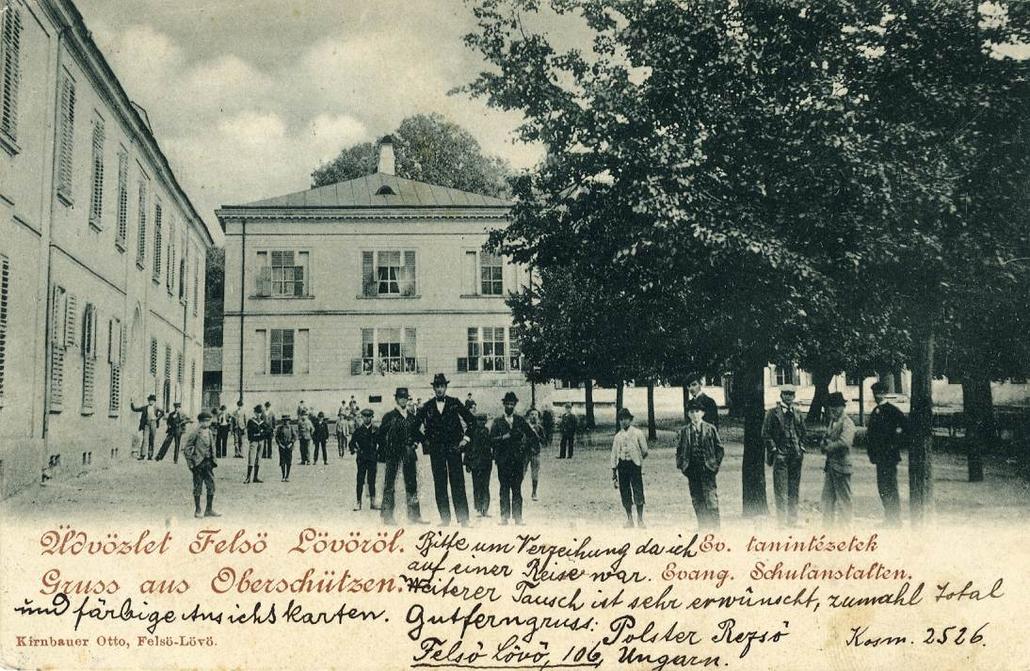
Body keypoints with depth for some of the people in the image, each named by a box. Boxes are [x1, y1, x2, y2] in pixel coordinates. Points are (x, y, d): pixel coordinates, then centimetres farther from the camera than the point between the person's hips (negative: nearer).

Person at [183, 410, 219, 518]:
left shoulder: (210, 433, 10)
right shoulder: (195, 433, -10)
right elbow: (186, 449, -9)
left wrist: (213, 460, 15)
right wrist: (190, 463, -11)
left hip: (208, 463, 6)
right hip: (198, 463, -6)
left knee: (211, 486, 4)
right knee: (198, 487, 1)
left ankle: (209, 510, 13)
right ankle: (197, 511, 10)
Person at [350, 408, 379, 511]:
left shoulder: (376, 430, 7)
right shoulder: (358, 430, 5)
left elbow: (380, 443, 11)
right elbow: (352, 442, 7)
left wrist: (378, 453, 0)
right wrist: (354, 449, -11)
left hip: (372, 459, 1)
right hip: (361, 459, -1)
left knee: (372, 481, 1)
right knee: (360, 481, -1)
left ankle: (372, 502, 5)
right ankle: (358, 502, 3)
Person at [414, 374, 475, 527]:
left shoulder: (454, 403, 3)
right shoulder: (427, 406, 7)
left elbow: (471, 420, 7)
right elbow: (416, 422, 19)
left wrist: (465, 438, 3)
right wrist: (425, 437, 12)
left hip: (454, 447, -2)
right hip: (436, 449, 2)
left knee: (457, 483, -6)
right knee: (439, 484, 1)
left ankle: (463, 518, -4)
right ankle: (444, 518, 6)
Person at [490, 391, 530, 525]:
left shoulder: (520, 420, 12)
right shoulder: (497, 422, 7)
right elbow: (492, 439, -2)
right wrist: (504, 437, -15)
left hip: (517, 459, 1)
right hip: (503, 460, -1)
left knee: (517, 488, 0)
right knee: (504, 489, 0)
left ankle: (517, 517, 4)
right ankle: (504, 517, 4)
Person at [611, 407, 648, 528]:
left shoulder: (637, 433, 2)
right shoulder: (617, 436, 11)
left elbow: (644, 451, 9)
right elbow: (614, 455, 13)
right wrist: (613, 474, 11)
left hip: (634, 465, -3)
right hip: (621, 466, 3)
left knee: (638, 493, -8)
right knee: (625, 494, 4)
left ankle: (640, 520, 0)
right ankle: (629, 519, 14)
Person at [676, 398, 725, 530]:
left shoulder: (711, 429, 3)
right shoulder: (684, 432, 8)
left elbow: (720, 448, 6)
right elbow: (679, 451, 13)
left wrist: (716, 464, 0)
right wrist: (682, 466, 4)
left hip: (707, 469, -2)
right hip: (692, 471, 3)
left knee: (711, 501, -7)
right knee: (697, 501, 6)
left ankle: (714, 527, -2)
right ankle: (702, 528, 14)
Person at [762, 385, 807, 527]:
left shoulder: (797, 413, 13)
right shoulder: (773, 413, -1)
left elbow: (803, 432, 22)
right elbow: (765, 434, -2)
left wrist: (801, 447, 10)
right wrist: (774, 449, -9)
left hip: (796, 455, 5)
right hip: (780, 455, -5)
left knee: (794, 488, 8)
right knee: (781, 489, -5)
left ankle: (793, 519, 15)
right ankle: (782, 519, -2)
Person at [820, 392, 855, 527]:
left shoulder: (847, 423, -13)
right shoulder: (832, 421, 15)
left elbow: (844, 442, -28)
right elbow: (826, 438, 19)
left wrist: (829, 447, -15)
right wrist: (825, 442, -4)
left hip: (841, 466, -9)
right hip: (830, 465, 9)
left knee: (843, 499, 0)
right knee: (827, 497, 13)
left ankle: (844, 526, 8)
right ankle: (827, 525, 21)